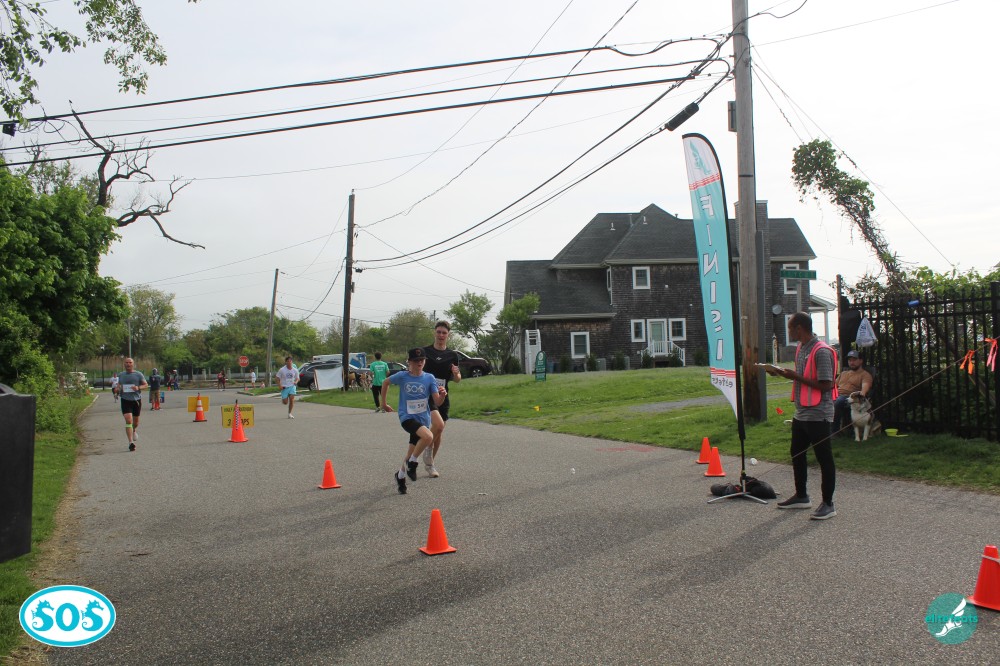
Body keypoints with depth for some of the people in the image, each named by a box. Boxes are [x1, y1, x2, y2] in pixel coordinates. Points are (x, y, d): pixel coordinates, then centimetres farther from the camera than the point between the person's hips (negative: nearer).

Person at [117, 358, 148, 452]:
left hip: (137, 400, 0)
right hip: (125, 400, 0)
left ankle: (134, 431, 50)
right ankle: (131, 442, -17)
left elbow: (146, 385, 2)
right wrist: (119, 389, -4)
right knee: (128, 420, -14)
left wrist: (138, 388, -18)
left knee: (136, 420, 15)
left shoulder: (138, 374, 0)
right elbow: (118, 386, 20)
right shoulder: (121, 375, 8)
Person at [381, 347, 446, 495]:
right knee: (428, 436, -31)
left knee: (411, 453, 13)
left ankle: (400, 476, 40)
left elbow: (437, 402, -8)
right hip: (407, 417, -3)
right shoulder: (402, 377, -9)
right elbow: (385, 382, 11)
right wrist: (383, 403, 15)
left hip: (423, 419, 4)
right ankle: (412, 463, -8)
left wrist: (442, 395, -30)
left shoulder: (429, 378, -5)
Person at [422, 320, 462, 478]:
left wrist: (456, 374, -11)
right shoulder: (425, 351, -1)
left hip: (442, 397, 4)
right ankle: (428, 451, 1)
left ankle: (430, 463, 27)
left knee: (439, 433, 8)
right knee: (438, 424, -25)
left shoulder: (452, 355, 7)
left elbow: (457, 379, 10)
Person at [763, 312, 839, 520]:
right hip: (801, 413, 10)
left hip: (818, 415, -10)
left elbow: (825, 384, -22)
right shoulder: (800, 349, 12)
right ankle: (801, 496, 32)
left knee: (824, 458, 1)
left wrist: (796, 377, -20)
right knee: (797, 454, 17)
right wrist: (782, 373, 6)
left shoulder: (821, 351, -18)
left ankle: (828, 504, 10)